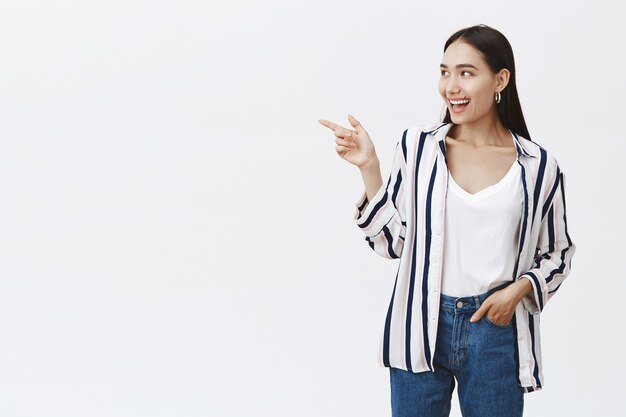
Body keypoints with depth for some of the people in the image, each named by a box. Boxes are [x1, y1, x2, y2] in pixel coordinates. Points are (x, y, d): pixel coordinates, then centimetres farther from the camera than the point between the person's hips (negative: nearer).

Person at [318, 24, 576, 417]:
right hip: (421, 327, 1)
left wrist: (519, 289, -9)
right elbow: (392, 240, 1)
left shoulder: (539, 166, -3)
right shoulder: (418, 145, -2)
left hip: (495, 330, 0)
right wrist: (368, 166, -6)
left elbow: (557, 253, 8)